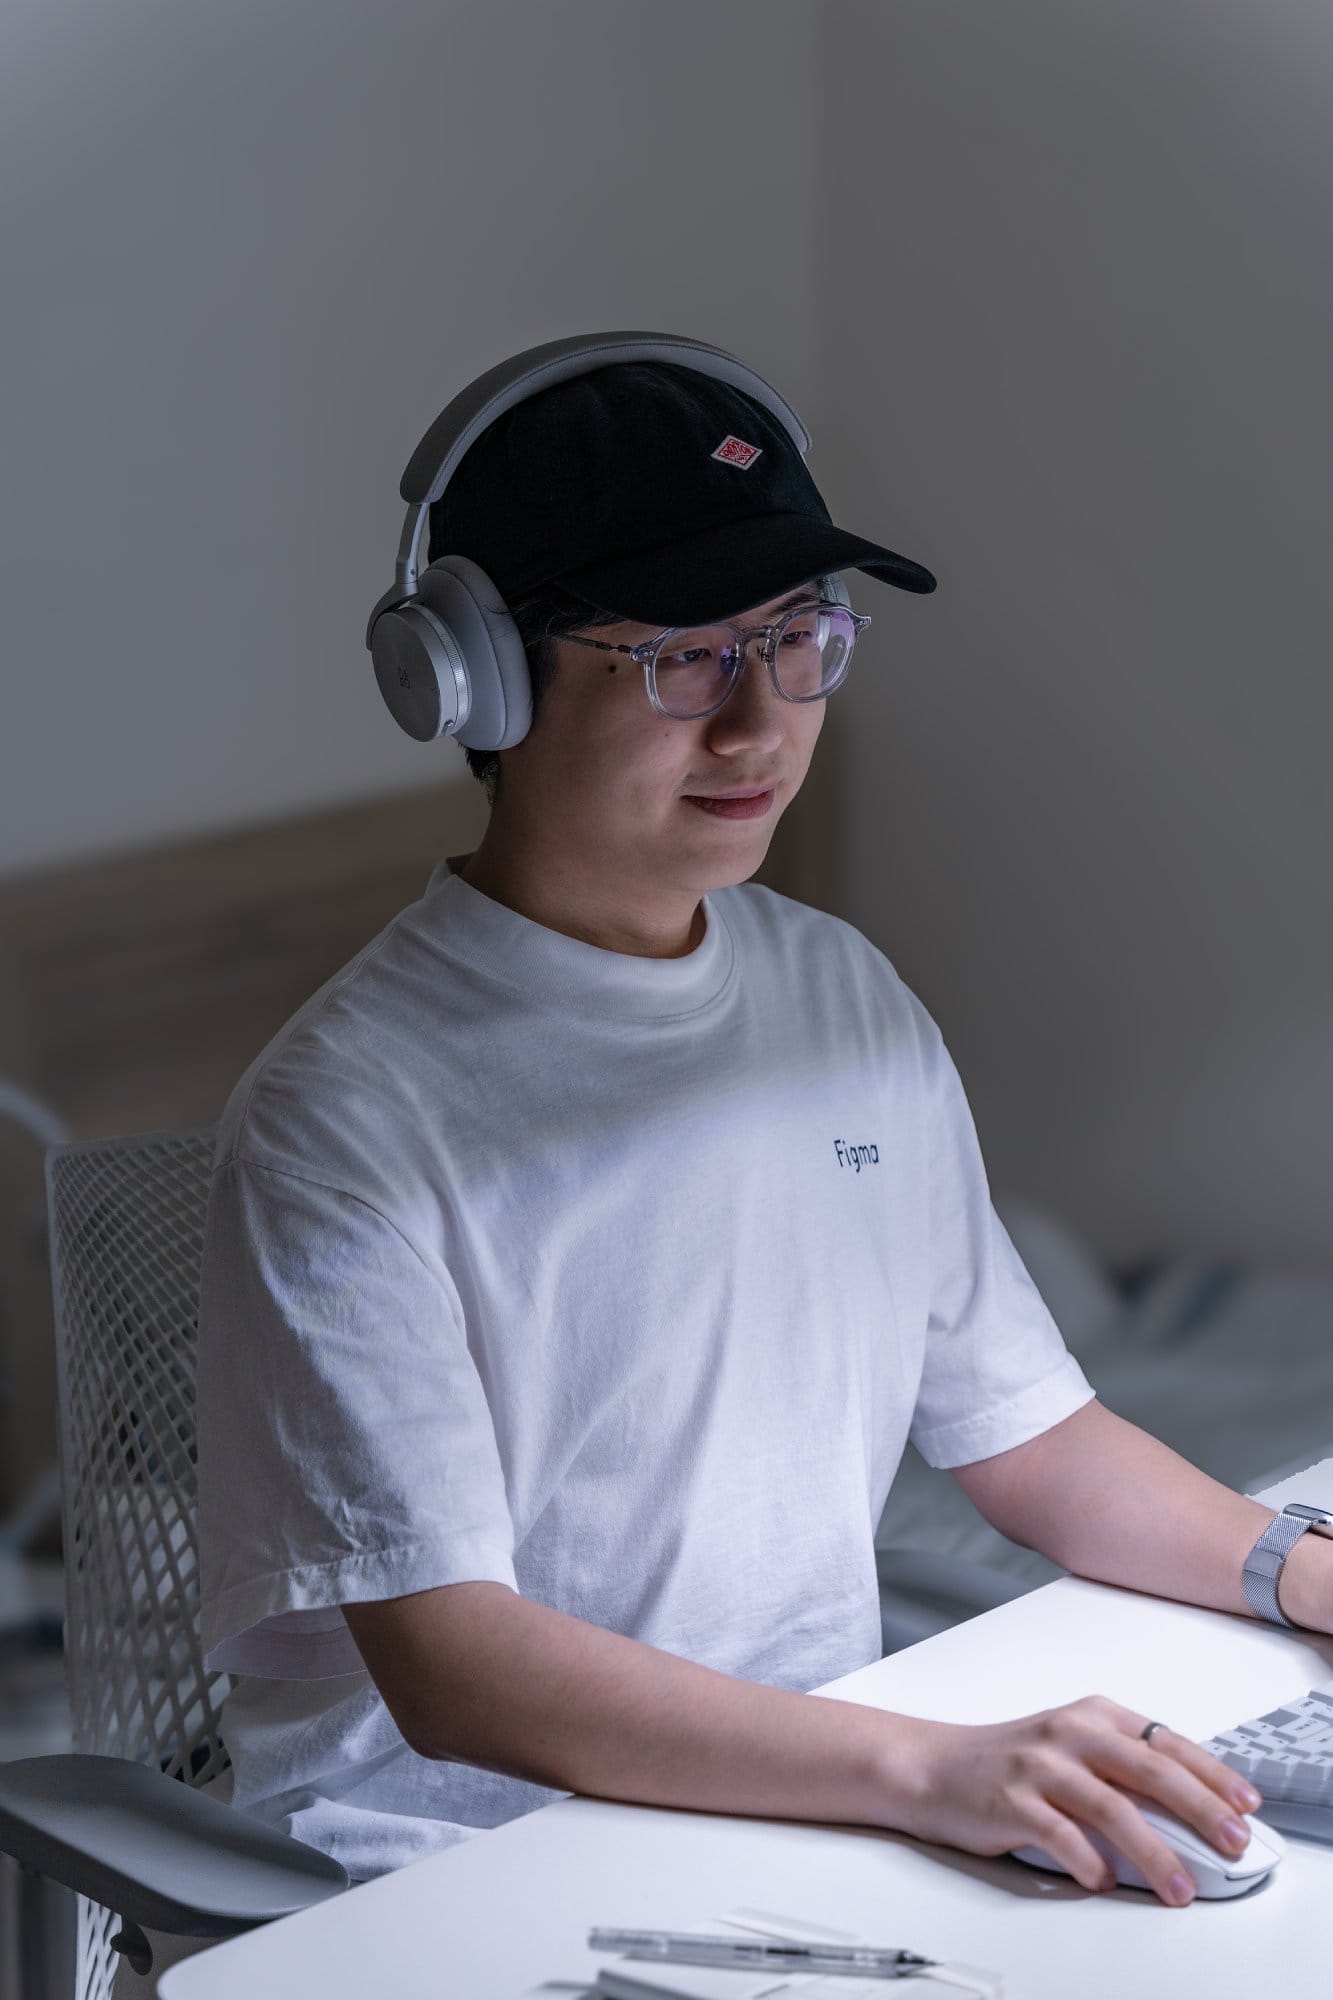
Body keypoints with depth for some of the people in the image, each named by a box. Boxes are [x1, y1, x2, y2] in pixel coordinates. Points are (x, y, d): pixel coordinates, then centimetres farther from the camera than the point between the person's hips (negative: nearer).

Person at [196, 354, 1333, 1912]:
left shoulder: (850, 1005, 8)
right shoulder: (344, 1117, -15)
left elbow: (1029, 1436, 14)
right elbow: (449, 1667, -22)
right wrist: (930, 1769, -31)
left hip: (821, 1782, 6)